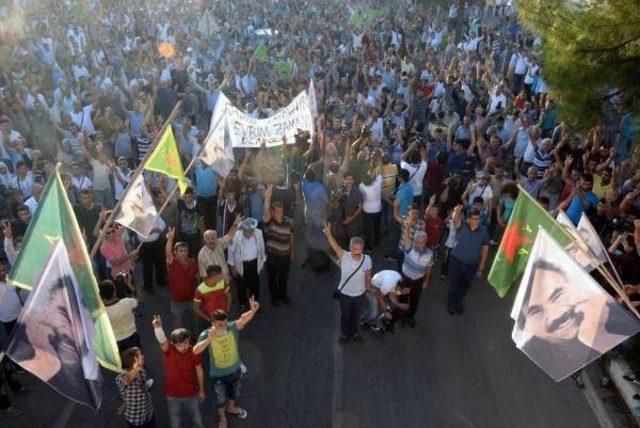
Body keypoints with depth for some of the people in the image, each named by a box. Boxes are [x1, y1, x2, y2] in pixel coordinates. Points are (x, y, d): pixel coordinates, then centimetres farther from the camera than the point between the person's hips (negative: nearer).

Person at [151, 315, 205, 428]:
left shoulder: (193, 352, -20)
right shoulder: (168, 350, -26)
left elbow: (199, 371, -4)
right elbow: (162, 341, -51)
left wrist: (201, 390, 6)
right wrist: (158, 327, -72)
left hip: (191, 393, 1)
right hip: (172, 395, -1)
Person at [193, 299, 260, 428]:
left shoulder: (233, 327, -23)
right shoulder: (206, 334, -27)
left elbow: (243, 319, -41)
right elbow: (195, 351, -39)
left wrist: (253, 310, -61)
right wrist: (209, 339, -55)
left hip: (235, 369, 3)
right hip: (218, 374, -2)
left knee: (234, 392, 29)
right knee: (220, 398, 20)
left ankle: (231, 408, 61)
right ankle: (222, 417, 51)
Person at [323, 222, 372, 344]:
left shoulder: (367, 259, -21)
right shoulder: (344, 257, -28)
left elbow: (367, 277, -5)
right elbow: (335, 247, -48)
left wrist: (368, 290, 8)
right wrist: (328, 234, -68)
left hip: (360, 294, 2)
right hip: (345, 293, -1)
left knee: (356, 315, 25)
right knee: (345, 315, 22)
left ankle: (353, 332, 54)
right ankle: (344, 334, 50)